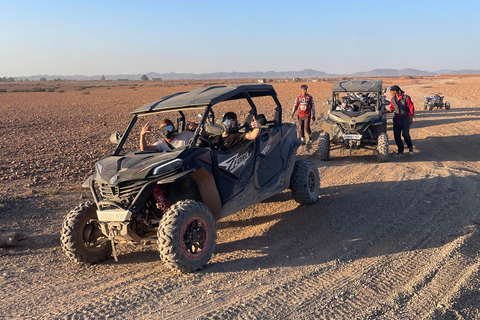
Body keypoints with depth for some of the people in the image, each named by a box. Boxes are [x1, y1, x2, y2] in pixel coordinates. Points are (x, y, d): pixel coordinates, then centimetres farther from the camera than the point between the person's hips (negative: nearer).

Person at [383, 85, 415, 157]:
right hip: (397, 119, 5)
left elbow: (411, 108, -5)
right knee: (396, 135, 0)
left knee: (405, 134, -14)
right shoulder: (393, 99, 7)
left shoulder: (406, 98, -9)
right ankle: (400, 152, 9)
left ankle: (410, 148, 13)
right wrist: (384, 112, 2)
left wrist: (411, 119, -7)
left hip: (405, 119, -5)